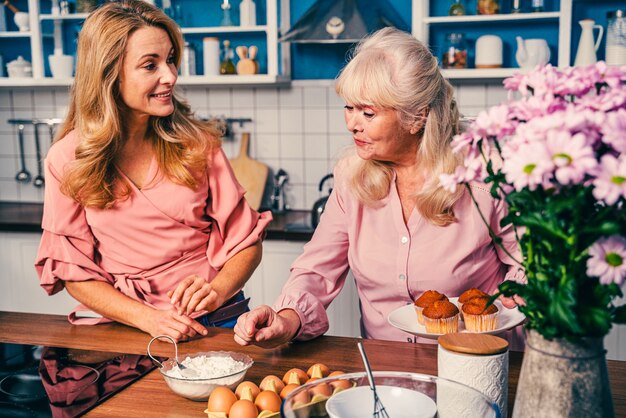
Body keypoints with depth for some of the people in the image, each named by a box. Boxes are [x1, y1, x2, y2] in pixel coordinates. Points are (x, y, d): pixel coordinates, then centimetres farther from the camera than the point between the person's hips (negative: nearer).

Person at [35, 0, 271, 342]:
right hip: (122, 325, 0)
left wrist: (216, 291, -16)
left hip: (214, 320, 1)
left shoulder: (197, 143, 0)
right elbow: (75, 273, 1)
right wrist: (148, 318, -14)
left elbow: (246, 243, 4)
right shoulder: (66, 159, -1)